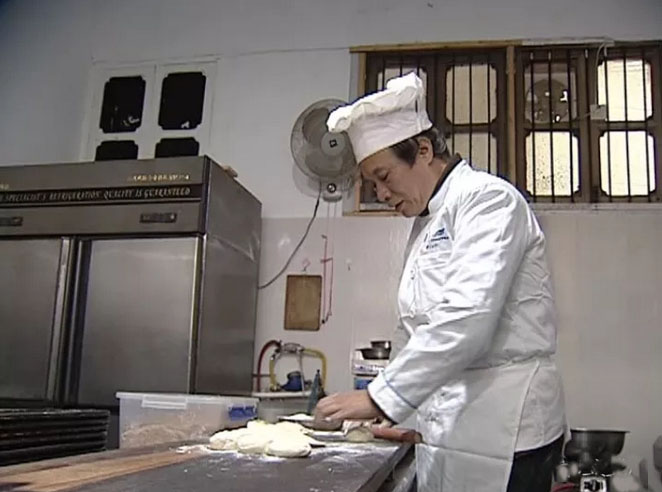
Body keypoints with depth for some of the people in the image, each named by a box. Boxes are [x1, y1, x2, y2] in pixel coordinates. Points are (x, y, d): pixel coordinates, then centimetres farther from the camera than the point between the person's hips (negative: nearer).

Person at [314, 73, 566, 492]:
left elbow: (467, 319, -24)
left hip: (502, 430, -8)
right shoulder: (428, 223, 17)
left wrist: (382, 398, -21)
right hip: (450, 426, 8)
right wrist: (384, 405, 10)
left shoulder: (487, 198, -11)